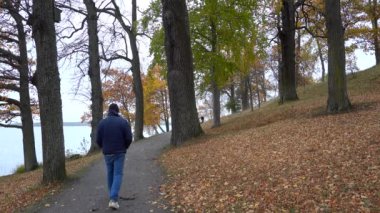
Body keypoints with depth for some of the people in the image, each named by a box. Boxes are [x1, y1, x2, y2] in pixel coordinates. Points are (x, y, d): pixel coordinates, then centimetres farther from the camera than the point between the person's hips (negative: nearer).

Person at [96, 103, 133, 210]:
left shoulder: (102, 122, -2)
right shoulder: (124, 122, -7)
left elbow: (98, 139, -1)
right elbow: (129, 138, -10)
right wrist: (125, 148, 9)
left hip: (107, 153, 2)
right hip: (119, 153, -2)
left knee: (110, 173, 18)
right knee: (118, 174, -1)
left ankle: (113, 196, 30)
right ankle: (113, 199, -14)